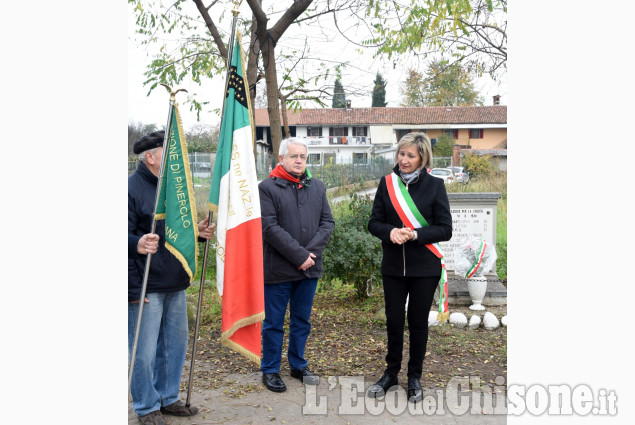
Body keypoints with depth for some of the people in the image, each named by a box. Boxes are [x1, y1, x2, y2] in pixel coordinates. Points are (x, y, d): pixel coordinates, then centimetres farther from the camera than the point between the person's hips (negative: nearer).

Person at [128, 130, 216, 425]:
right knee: (145, 350, 2)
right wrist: (137, 245, -35)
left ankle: (168, 398, 33)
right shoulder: (132, 187, -12)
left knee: (176, 343, 16)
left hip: (175, 284, 8)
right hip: (145, 286, -8)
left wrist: (199, 232, 1)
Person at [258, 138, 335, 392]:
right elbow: (269, 228, -16)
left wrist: (312, 252, -10)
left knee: (302, 321, 17)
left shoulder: (317, 187, 10)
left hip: (309, 267, 5)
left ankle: (299, 365, 33)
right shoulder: (267, 188, -8)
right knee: (274, 323, 7)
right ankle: (270, 370, 22)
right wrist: (299, 255, -17)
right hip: (278, 269, -5)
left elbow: (328, 222, 6)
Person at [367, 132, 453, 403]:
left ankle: (414, 377, 28)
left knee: (418, 322, 10)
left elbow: (445, 229, -7)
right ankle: (391, 373, 30)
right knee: (394, 320, 11)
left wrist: (415, 234, -21)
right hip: (393, 266, 2)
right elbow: (374, 223, 4)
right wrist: (389, 232, -18)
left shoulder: (435, 185, -5)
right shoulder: (387, 183, 2)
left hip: (424, 268, -2)